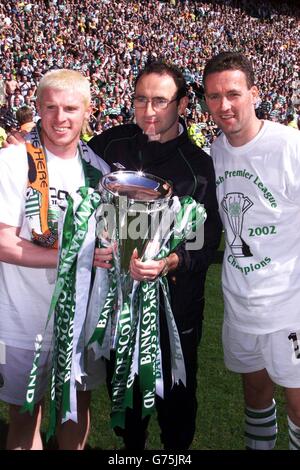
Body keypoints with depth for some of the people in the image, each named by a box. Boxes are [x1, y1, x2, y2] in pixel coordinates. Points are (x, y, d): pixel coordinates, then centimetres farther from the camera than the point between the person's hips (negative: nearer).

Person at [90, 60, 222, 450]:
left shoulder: (200, 166, -7)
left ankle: (177, 448, 42)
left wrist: (172, 262, -27)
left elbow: (207, 240, -9)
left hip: (175, 303, -2)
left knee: (176, 394, 13)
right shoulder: (110, 144, -2)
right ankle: (131, 447, 48)